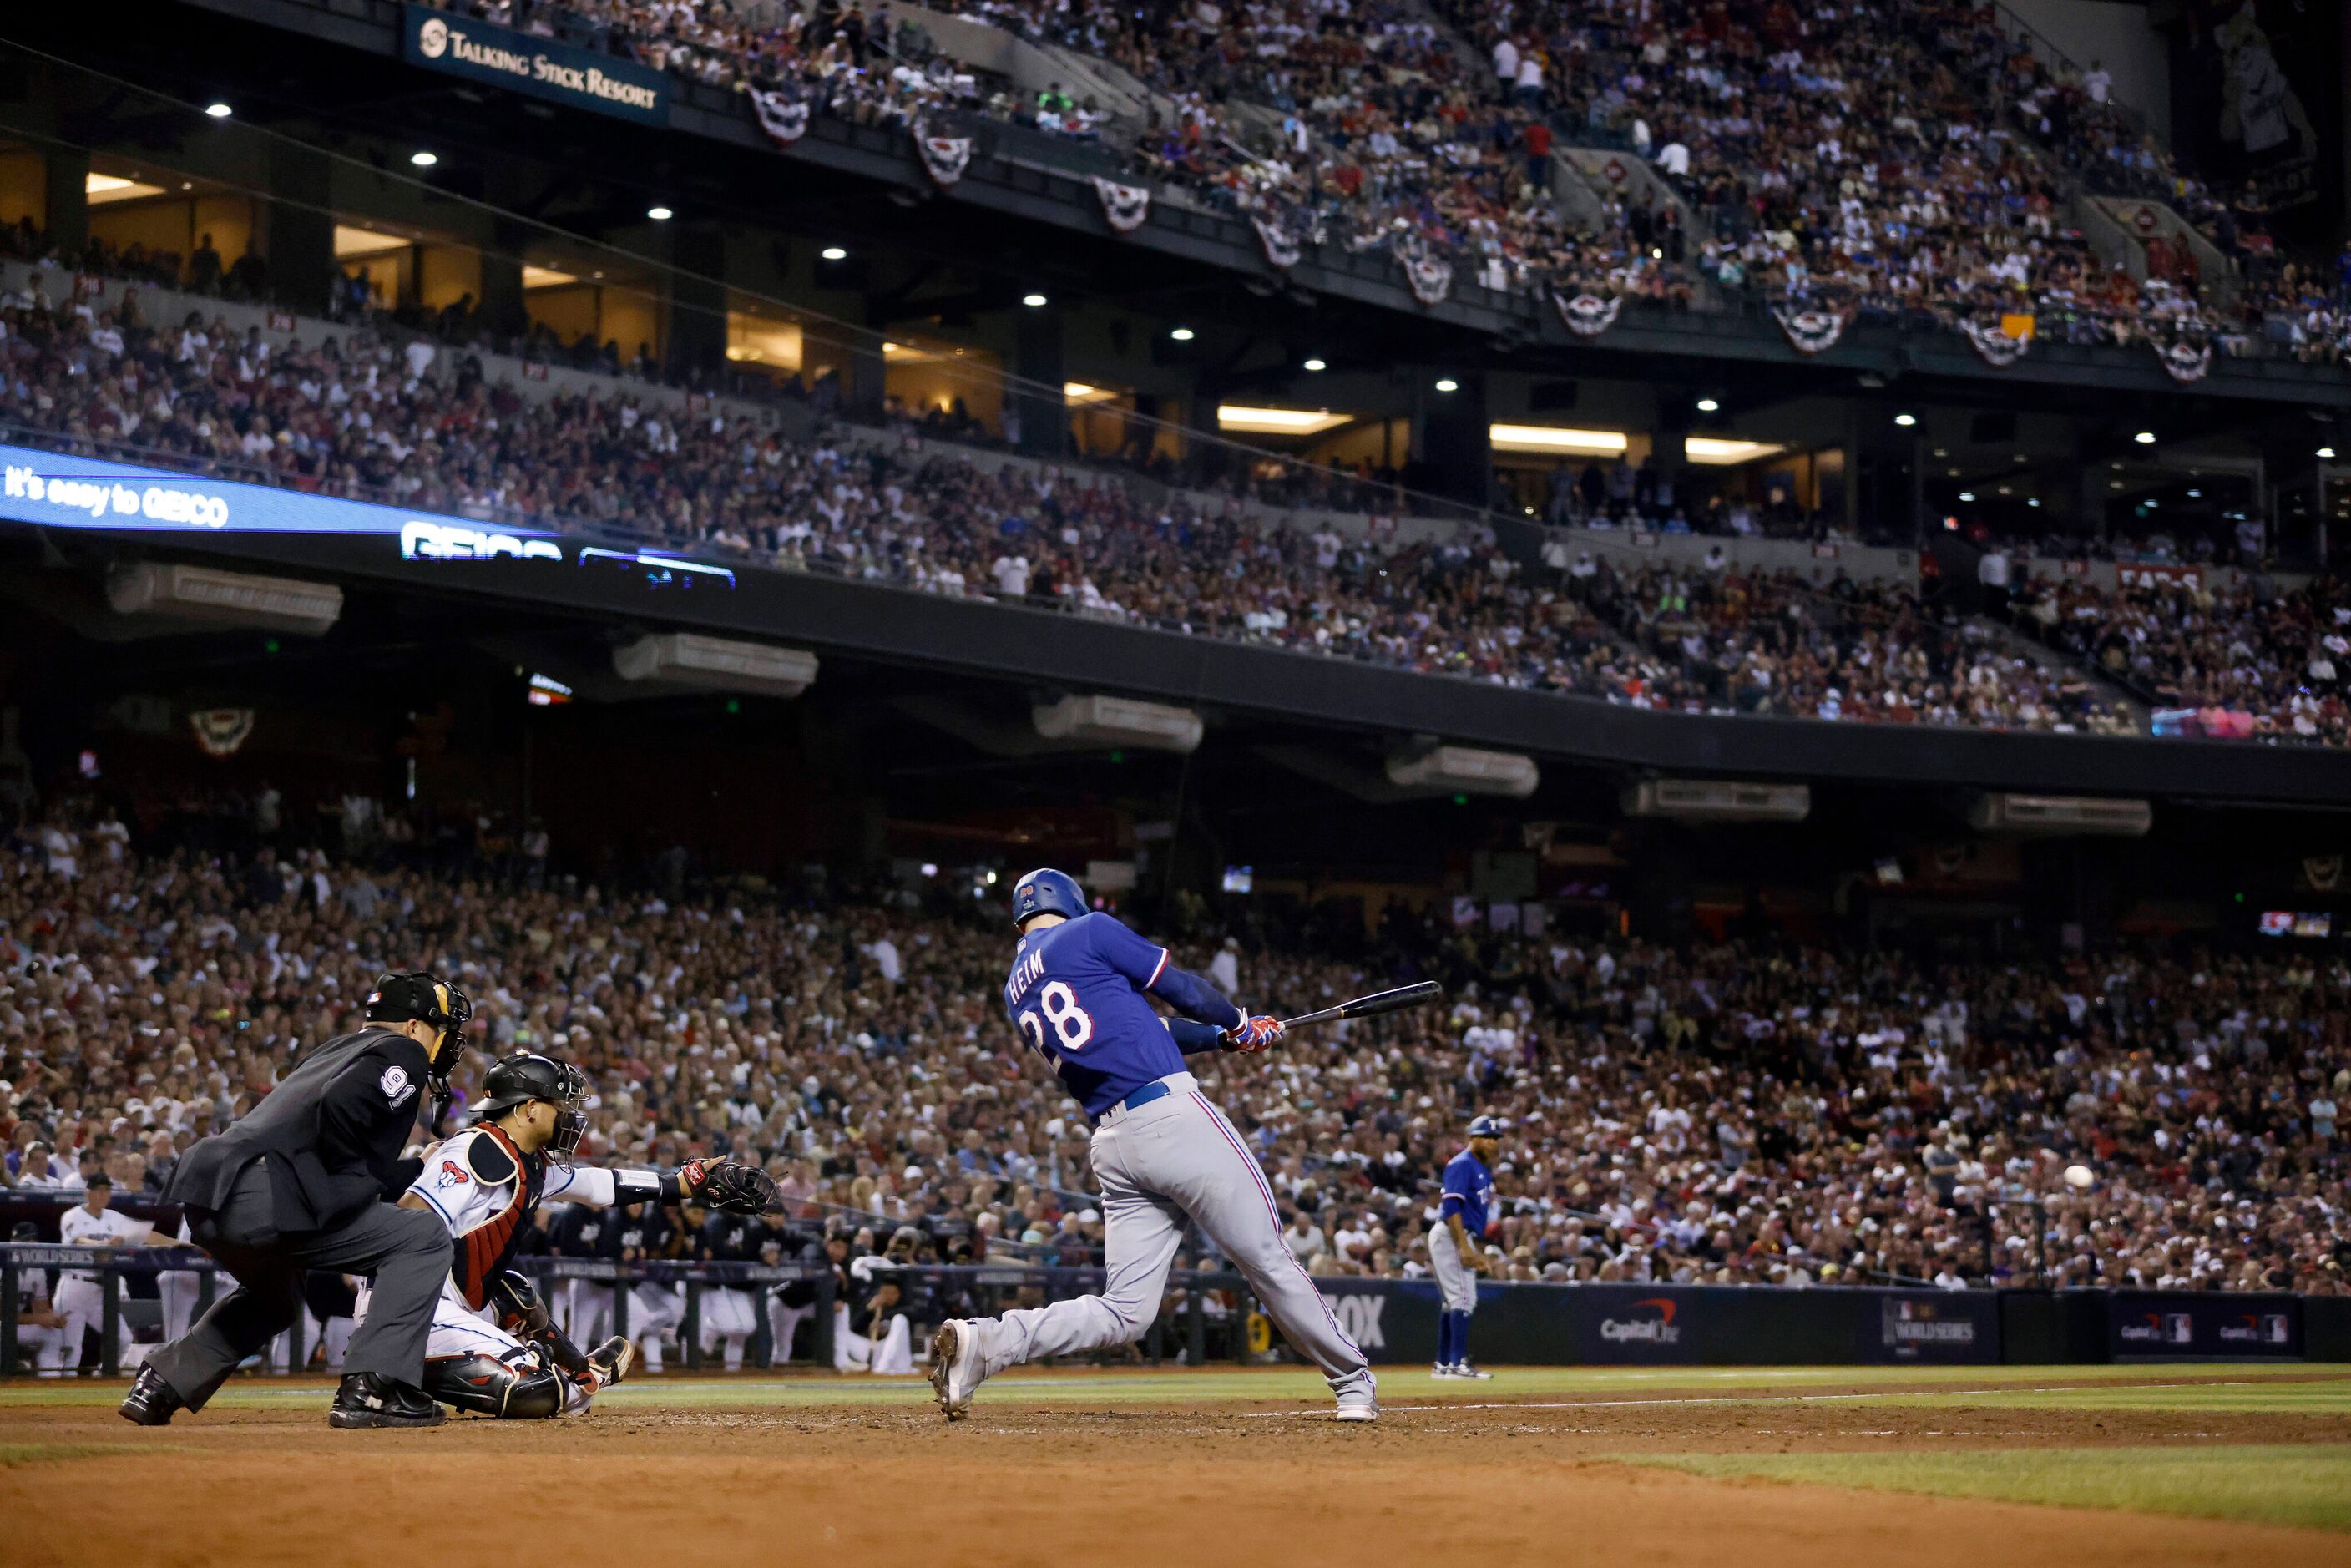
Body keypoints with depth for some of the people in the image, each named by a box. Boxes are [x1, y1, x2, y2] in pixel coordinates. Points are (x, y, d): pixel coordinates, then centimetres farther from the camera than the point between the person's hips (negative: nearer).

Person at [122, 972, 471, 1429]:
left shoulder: (335, 1050, 32)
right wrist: (355, 1181, 0)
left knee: (275, 1294, 37)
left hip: (205, 1199, 9)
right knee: (424, 1237, -1)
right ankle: (371, 1389, -9)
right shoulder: (402, 1053, 6)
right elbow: (339, 1105, -13)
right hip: (264, 1199, -9)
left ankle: (158, 1386, 31)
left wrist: (415, 1171, 36)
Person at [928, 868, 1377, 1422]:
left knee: (1124, 1312, 4)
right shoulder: (1089, 932, 2)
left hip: (1112, 1146, 7)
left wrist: (1223, 1037, 31)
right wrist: (1236, 1024, 24)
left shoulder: (1016, 993, 22)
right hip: (1174, 1116, -7)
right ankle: (1353, 1383, 13)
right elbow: (1181, 989, 4)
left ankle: (983, 1341, -11)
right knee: (1267, 1260, 4)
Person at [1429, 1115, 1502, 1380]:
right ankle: (1457, 1364, -17)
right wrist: (1464, 1247, -26)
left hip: (1461, 1239, 10)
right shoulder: (1462, 1164, -11)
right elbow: (1451, 1206, -20)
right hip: (1450, 1236, -10)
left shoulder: (1485, 1169, 19)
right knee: (1463, 1298, -14)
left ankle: (1443, 1365, 17)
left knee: (1453, 1303, 12)